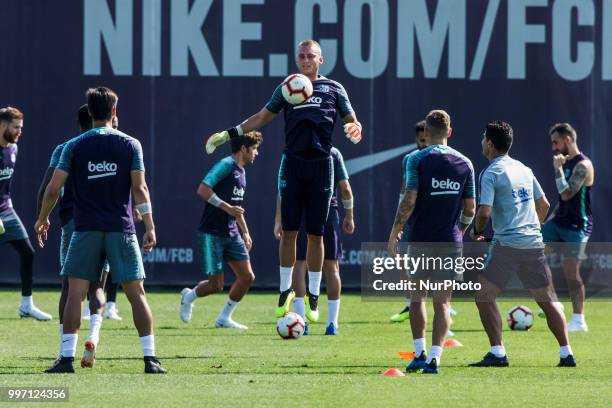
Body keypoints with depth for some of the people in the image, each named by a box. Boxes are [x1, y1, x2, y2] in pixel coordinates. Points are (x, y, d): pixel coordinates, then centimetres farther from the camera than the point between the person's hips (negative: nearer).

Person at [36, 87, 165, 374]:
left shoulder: (74, 146, 1)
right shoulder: (130, 145, 2)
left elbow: (53, 189, 0)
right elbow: (139, 188, -4)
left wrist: (42, 219, 15)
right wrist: (150, 227, -1)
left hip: (86, 229, 0)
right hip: (121, 229, 0)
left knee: (75, 293, 3)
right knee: (136, 293, 3)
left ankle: (67, 358, -4)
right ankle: (150, 359, -1)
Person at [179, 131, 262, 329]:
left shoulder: (241, 172, 16)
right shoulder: (226, 165, -13)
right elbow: (203, 189, -23)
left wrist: (245, 232, 27)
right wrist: (227, 208, -25)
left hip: (231, 234, 9)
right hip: (212, 233, -9)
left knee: (247, 276, -1)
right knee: (216, 286, -6)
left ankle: (224, 318, 12)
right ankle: (188, 296, 25)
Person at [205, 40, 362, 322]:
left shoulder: (333, 89, 11)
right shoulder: (286, 88, 14)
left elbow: (351, 122, 9)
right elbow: (262, 118, 18)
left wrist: (355, 129, -15)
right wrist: (229, 134, 13)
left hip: (321, 164, -1)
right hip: (292, 163, 1)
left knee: (315, 233, 2)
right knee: (289, 231, -1)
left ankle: (313, 296, 10)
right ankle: (286, 290, 11)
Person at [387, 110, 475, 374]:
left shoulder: (417, 160, -5)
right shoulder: (464, 164, 5)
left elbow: (409, 201, -12)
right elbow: (470, 208, 8)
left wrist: (395, 233, -4)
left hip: (421, 240, -2)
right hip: (451, 241, 2)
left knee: (417, 296, 14)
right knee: (443, 302, 1)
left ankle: (420, 353, 9)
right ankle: (434, 357, -10)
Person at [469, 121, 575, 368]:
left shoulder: (491, 173, -7)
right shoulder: (523, 169, 14)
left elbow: (484, 212, -17)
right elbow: (544, 205, 22)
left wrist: (477, 231, 3)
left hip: (507, 244, -6)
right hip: (534, 244, 6)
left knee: (484, 297, 2)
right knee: (547, 300, 11)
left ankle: (498, 352, -8)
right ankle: (567, 354, 7)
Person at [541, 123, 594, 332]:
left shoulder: (582, 165, -15)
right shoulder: (567, 163, 14)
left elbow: (567, 194, -24)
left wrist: (558, 168, -20)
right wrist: (552, 217, 19)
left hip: (576, 226, -9)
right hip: (559, 221, 9)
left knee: (571, 271, -8)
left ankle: (578, 320, -2)